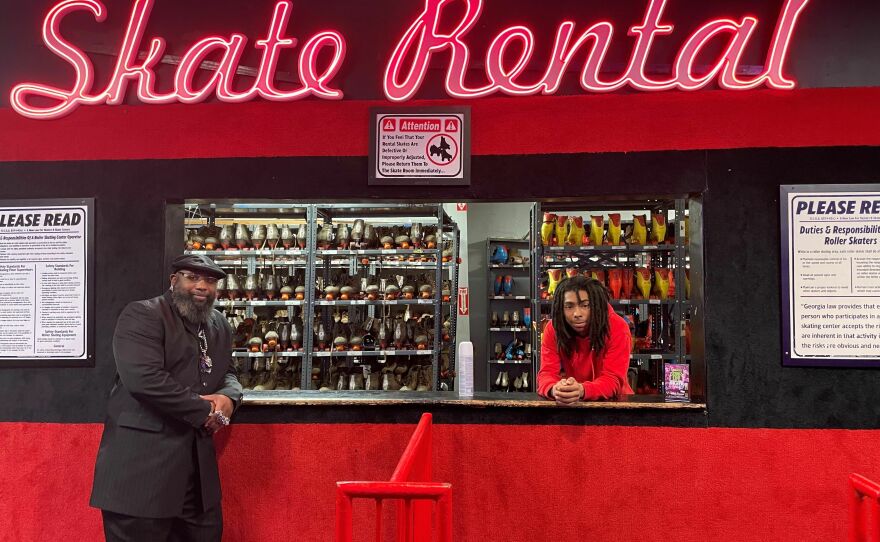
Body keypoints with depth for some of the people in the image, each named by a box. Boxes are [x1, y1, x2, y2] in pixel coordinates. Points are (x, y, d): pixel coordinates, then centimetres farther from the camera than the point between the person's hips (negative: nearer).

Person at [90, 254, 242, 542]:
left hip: (198, 459, 7)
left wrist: (228, 396, -4)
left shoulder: (219, 326, 14)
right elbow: (144, 378, -22)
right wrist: (204, 410, -15)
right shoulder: (141, 315, -9)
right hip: (142, 458, -7)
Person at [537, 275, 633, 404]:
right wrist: (555, 390, -38)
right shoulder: (553, 329, -10)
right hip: (572, 403, 2)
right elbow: (547, 373, -16)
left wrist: (582, 390, -40)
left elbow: (613, 379, -22)